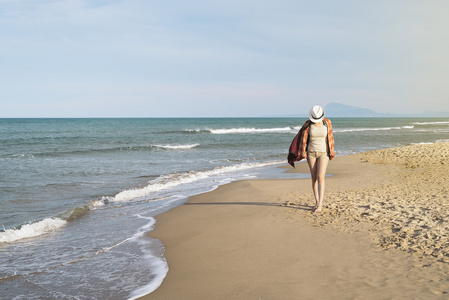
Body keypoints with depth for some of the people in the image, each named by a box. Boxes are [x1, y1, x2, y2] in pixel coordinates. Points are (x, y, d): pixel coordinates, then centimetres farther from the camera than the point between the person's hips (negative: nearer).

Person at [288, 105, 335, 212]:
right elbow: (303, 138, -2)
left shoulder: (327, 123, -6)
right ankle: (317, 202, 18)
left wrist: (331, 152, 6)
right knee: (314, 178, 5)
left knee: (320, 178, -13)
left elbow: (330, 137, 4)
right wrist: (302, 153, -5)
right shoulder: (308, 124, -7)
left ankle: (320, 204, -14)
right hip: (311, 153, 2)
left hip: (323, 153, -1)